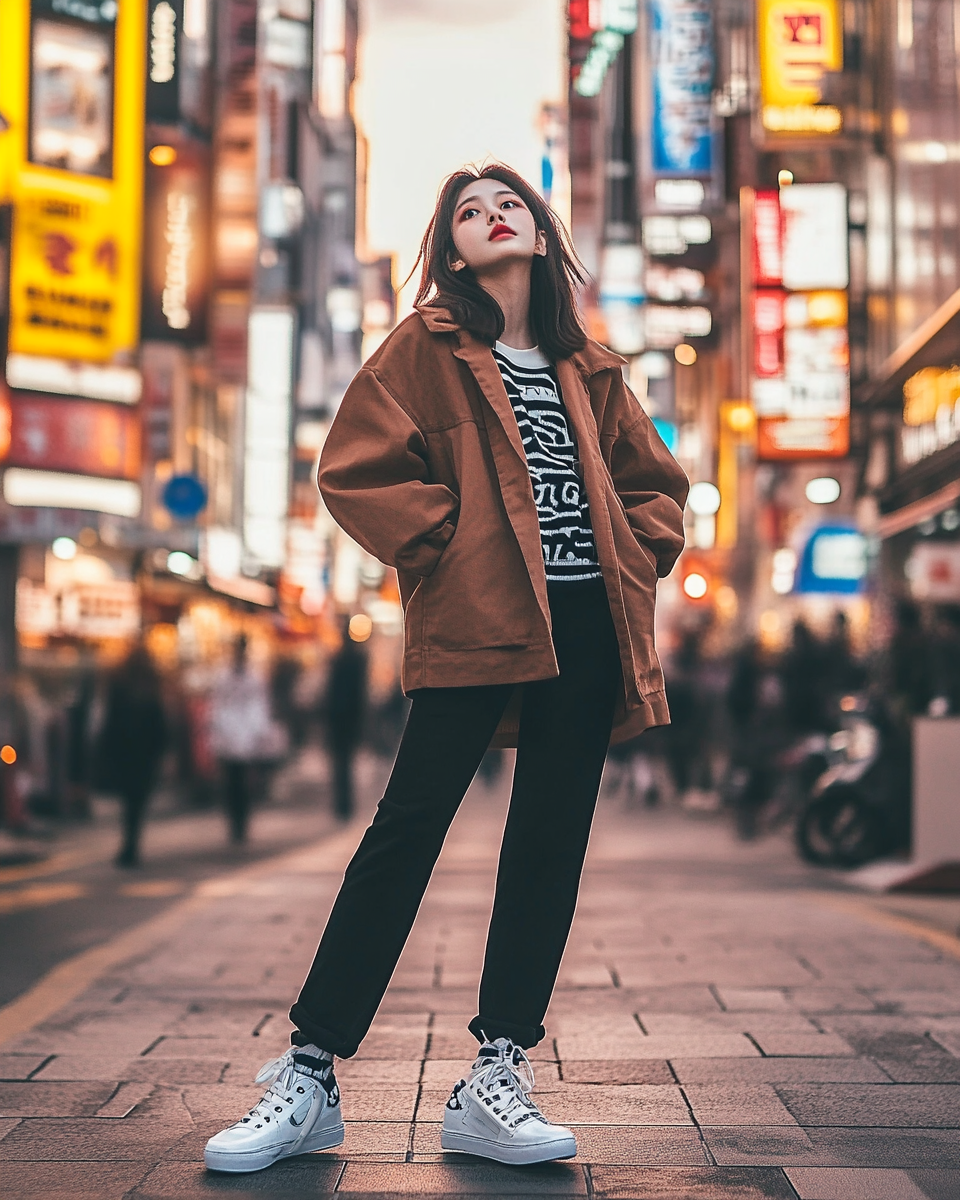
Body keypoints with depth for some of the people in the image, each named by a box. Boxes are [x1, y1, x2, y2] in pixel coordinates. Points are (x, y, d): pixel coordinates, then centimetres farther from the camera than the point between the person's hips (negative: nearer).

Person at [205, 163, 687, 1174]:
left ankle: (495, 1081, 10)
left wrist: (636, 562, 10)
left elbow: (654, 482, 27)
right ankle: (309, 1074, 1)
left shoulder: (587, 368, 20)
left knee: (550, 844, 2)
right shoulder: (429, 348, 6)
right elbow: (356, 470, -2)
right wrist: (448, 546, -7)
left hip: (584, 630, 5)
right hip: (475, 624, -5)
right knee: (408, 827, -7)